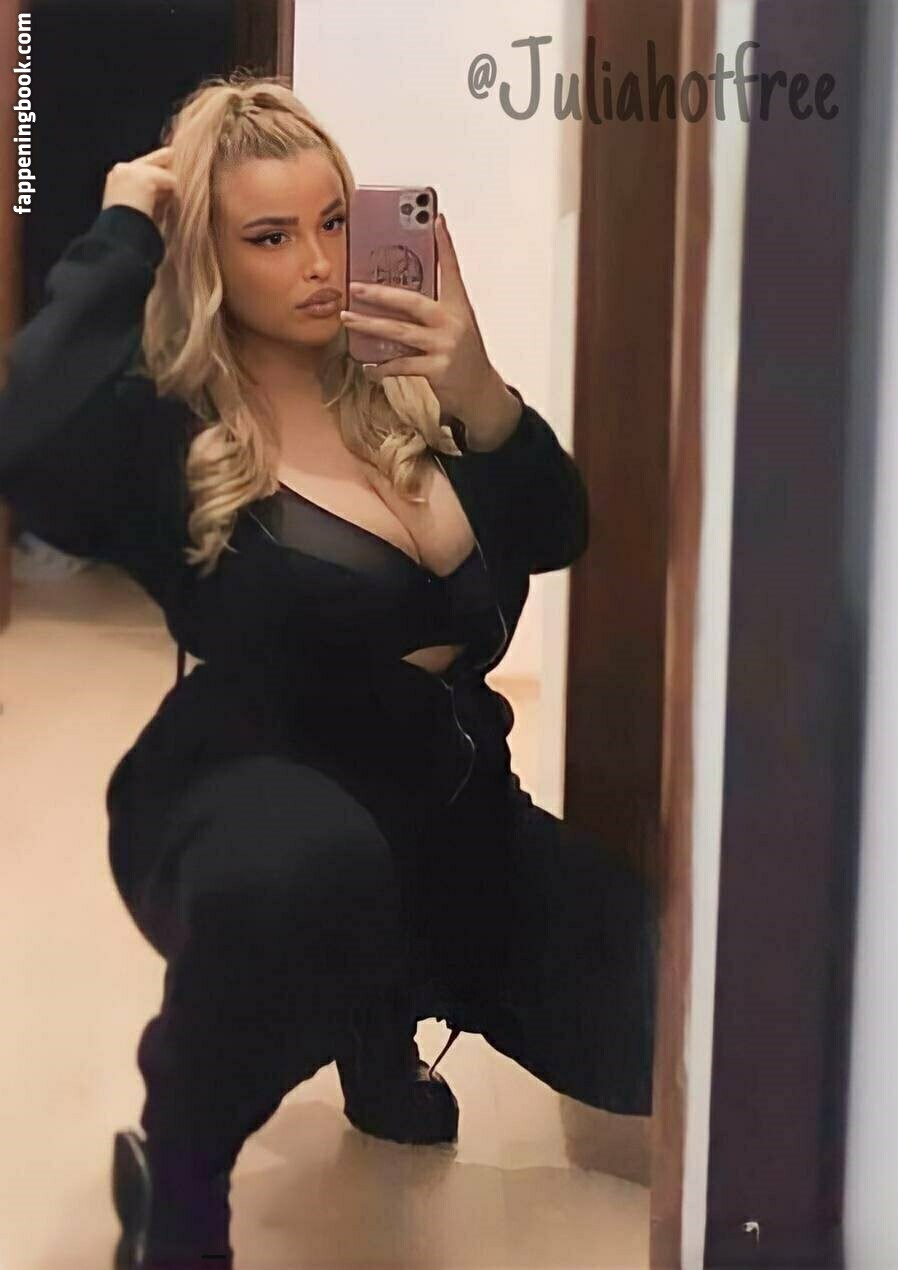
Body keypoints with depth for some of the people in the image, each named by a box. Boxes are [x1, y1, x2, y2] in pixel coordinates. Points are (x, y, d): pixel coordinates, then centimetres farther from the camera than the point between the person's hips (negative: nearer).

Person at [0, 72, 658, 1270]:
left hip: (445, 803, 7)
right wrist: (119, 242, -26)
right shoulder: (164, 429, -14)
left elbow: (556, 538, 1)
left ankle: (379, 1018, 28)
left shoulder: (399, 387, 2)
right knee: (305, 872, -44)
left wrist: (481, 395, -18)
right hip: (258, 801, -6)